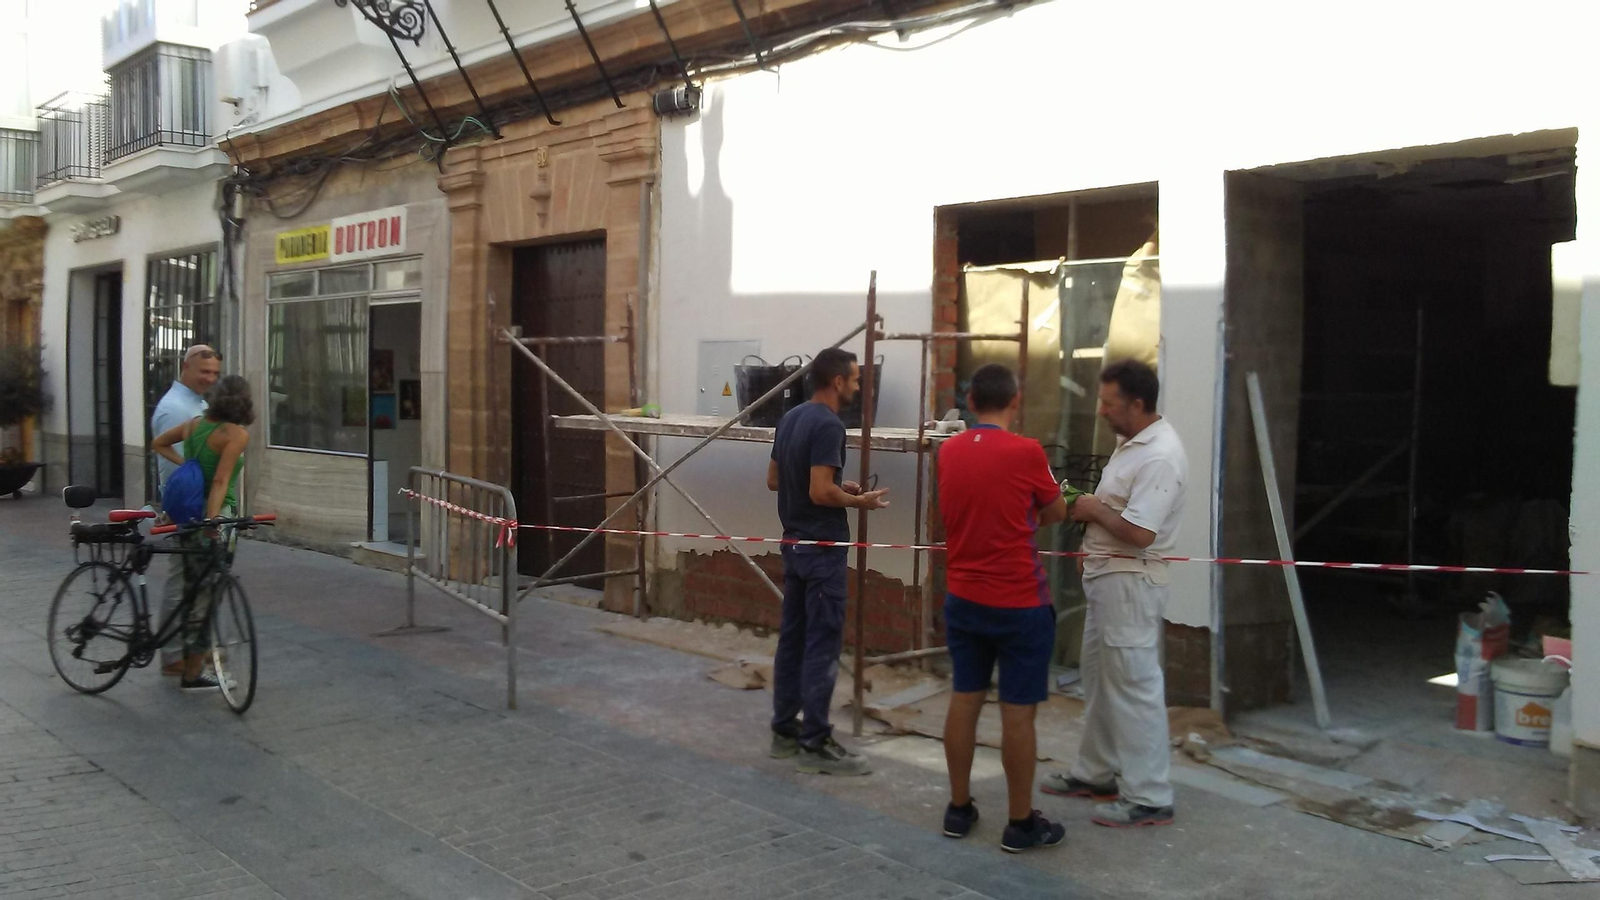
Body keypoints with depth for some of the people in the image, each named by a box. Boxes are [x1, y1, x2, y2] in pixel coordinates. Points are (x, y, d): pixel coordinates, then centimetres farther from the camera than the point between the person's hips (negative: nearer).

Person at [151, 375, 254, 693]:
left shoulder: (195, 424, 8)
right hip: (215, 514, -8)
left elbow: (158, 444, 24)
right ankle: (193, 675, 8)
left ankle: (192, 665, 27)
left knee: (195, 591, 18)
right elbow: (220, 482, -22)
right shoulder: (237, 433, -13)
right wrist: (211, 521, -27)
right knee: (207, 596, 2)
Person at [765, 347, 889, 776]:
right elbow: (820, 492, -26)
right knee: (822, 645, -4)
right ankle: (815, 744, 1)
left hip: (794, 544, 9)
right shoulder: (828, 425, -19)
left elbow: (774, 479, 16)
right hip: (822, 548, -9)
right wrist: (858, 501, -8)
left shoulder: (790, 418, 10)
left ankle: (785, 730, 21)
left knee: (792, 638, 13)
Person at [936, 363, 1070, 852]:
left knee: (964, 700, 12)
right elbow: (1056, 512, 2)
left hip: (963, 598, 5)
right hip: (1020, 602, -5)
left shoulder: (948, 451, 1)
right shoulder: (1026, 452, -14)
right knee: (1018, 712, 2)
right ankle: (1021, 823, 12)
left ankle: (959, 808, 22)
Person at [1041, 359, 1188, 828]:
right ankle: (1096, 773, 32)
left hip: (1131, 583, -11)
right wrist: (1091, 546, 13)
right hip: (1107, 577, 11)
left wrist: (1093, 510, -14)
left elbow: (1139, 532, -29)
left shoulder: (1160, 457, -22)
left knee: (1134, 686, -4)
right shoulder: (1132, 442, 10)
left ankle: (1149, 798, 4)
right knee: (1099, 679, 19)